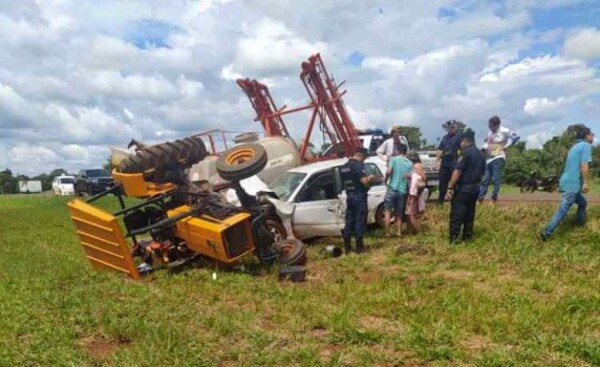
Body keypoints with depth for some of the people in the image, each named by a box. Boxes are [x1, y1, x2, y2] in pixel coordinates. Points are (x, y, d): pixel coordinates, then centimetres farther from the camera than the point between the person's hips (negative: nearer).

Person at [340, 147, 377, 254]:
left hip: (349, 196, 8)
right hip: (359, 197, -8)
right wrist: (370, 177, 0)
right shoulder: (358, 165, -14)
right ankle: (359, 246, 2)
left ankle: (347, 247, 12)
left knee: (349, 220, 10)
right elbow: (364, 181, -21)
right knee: (360, 220, -1)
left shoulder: (344, 166, 13)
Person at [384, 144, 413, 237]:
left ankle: (387, 233, -4)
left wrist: (386, 180, 2)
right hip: (402, 191, 4)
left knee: (388, 212, 0)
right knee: (399, 213, 15)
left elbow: (388, 171, -15)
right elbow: (410, 176, 3)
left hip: (392, 189, -4)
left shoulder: (394, 159, -3)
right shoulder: (410, 163, 8)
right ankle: (399, 232, 13)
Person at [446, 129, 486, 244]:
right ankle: (467, 238, 18)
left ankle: (453, 239, -7)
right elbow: (482, 172, 18)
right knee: (469, 214, 13)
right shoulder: (481, 154, 12)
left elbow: (457, 171, -19)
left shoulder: (465, 153, -14)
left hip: (463, 188, -8)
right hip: (475, 188, 8)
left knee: (456, 215, -5)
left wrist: (450, 188, -19)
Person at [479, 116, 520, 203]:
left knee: (496, 178, -9)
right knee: (485, 179, 7)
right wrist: (485, 147, 10)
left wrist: (506, 146, -11)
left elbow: (516, 136, -13)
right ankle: (480, 197, 9)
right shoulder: (490, 133, 14)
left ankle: (494, 197, -5)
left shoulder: (504, 131, -8)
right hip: (489, 158, 7)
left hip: (498, 158, -7)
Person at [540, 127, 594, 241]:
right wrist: (586, 182, -18)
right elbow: (584, 165, -19)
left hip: (568, 182, 10)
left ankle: (581, 226, 35)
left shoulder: (575, 147, 19)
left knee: (582, 203, 25)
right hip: (573, 184, -10)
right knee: (563, 210, -10)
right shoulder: (586, 145, -8)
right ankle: (547, 232, -13)